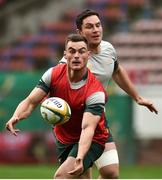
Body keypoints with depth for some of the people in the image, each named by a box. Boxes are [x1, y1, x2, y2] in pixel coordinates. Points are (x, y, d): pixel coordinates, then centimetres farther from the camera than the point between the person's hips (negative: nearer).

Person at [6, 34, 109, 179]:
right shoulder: (53, 74, -13)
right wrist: (16, 117, -37)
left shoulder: (96, 91, -27)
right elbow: (30, 102, -14)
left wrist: (80, 158, -53)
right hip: (63, 138, 6)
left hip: (90, 141, -6)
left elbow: (87, 128, -36)